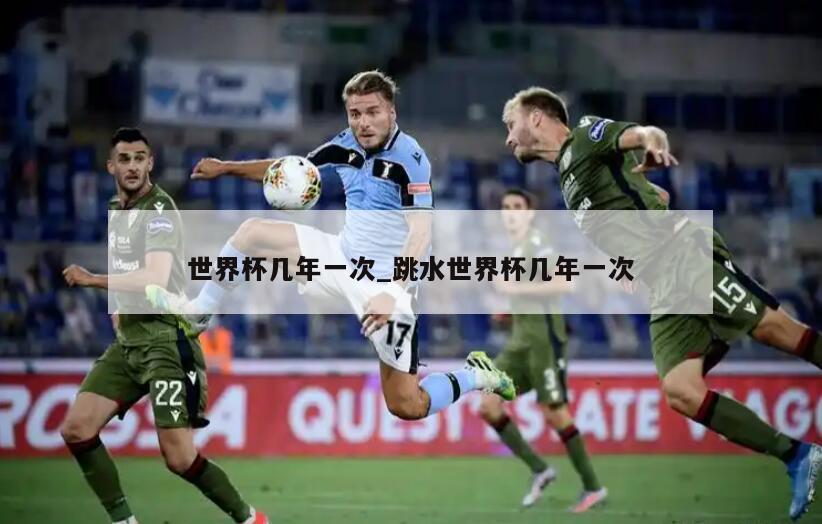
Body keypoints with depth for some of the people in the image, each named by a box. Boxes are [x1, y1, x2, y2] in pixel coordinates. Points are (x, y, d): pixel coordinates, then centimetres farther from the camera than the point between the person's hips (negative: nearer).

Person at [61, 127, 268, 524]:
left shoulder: (159, 209, -12)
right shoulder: (117, 209, 15)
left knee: (180, 458, -13)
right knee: (76, 430, -4)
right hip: (128, 339, 8)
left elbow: (155, 279, -24)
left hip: (164, 339, -8)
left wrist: (92, 280, -20)